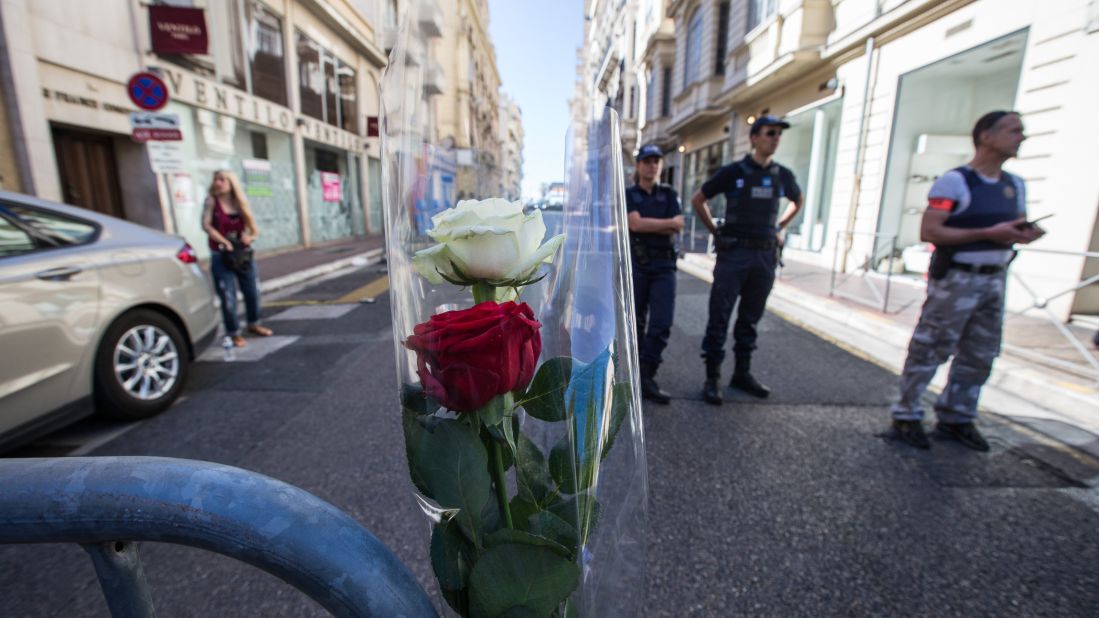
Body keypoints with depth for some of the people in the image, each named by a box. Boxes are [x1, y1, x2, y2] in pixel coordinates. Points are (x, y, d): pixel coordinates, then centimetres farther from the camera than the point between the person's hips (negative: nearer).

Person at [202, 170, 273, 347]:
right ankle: (234, 334, 9)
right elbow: (206, 225, -13)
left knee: (252, 291, 13)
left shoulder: (240, 202, 4)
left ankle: (254, 324, 33)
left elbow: (253, 228, 4)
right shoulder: (212, 201, -4)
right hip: (221, 256, -3)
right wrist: (225, 243, -20)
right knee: (228, 297, -3)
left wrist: (248, 235, -17)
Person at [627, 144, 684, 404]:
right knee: (636, 321, 7)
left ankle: (647, 378, -5)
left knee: (662, 323, -10)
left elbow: (678, 227, -3)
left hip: (664, 265, 2)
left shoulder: (669, 194, 11)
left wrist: (647, 224, -10)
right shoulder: (628, 195, 3)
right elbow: (635, 224, -15)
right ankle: (636, 370, 26)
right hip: (636, 264, -2)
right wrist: (667, 222, -8)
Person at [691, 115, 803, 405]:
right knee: (719, 318, -4)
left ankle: (742, 373, 24)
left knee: (750, 319, 12)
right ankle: (712, 378, 3)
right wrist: (716, 231, 1)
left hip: (766, 256, 5)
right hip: (734, 252, -4)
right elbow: (697, 200, 4)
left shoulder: (783, 175, 10)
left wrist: (779, 228, 17)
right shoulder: (734, 171, -2)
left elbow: (797, 202, 29)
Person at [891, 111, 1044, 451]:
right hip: (955, 279, -8)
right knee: (929, 350, -2)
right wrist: (988, 233, -22)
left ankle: (956, 418, 24)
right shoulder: (954, 181, -11)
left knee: (980, 356, 12)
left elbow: (1015, 227, 24)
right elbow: (928, 232, -18)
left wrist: (1025, 233, 0)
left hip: (994, 279, 8)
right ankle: (906, 415, 10)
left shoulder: (1015, 185, 14)